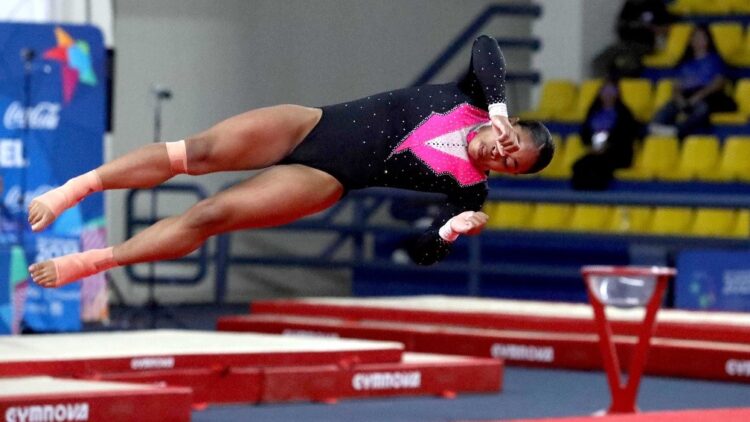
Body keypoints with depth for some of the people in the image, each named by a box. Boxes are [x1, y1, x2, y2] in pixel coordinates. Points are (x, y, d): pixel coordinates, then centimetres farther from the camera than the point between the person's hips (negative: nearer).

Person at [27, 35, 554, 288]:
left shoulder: (470, 190, -2)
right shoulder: (479, 101, 4)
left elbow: (422, 251, -4)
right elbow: (486, 45, -6)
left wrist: (453, 230, -23)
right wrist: (498, 108, -16)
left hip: (325, 180, -2)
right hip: (314, 124, 2)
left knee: (210, 215, -16)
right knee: (198, 151, -15)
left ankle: (84, 264, -10)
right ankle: (70, 190, -8)